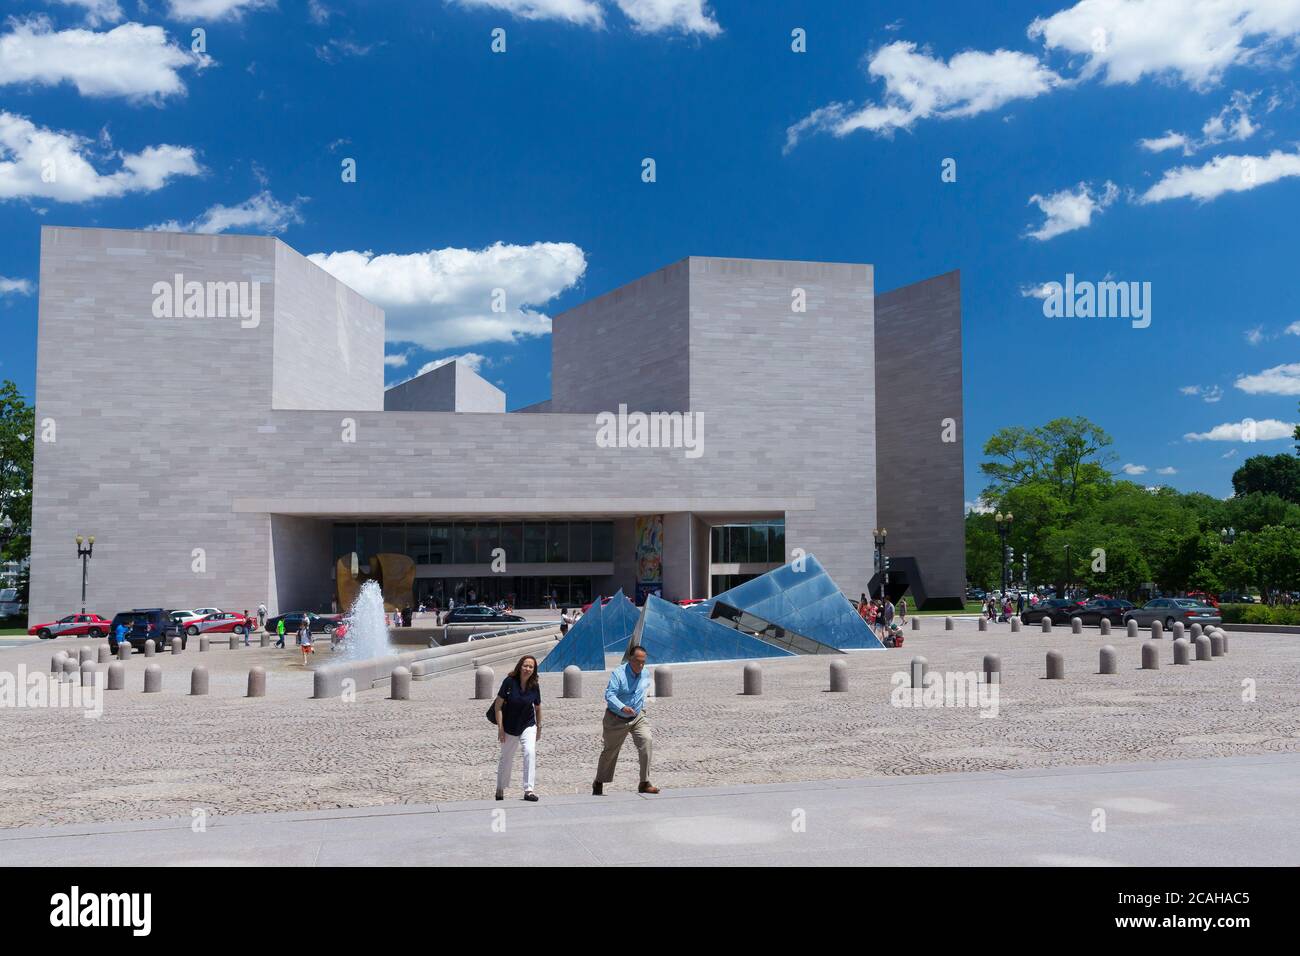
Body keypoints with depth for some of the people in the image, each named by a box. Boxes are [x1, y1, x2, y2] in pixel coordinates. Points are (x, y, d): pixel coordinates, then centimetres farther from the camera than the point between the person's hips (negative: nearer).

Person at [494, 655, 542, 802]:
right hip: (509, 727, -1)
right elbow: (499, 704, -12)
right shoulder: (509, 682, -17)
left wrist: (539, 726, 12)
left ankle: (529, 790, -16)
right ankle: (500, 789, 36)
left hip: (528, 726, 1)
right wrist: (500, 727, -14)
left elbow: (538, 707, 6)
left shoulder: (535, 686, -9)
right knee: (506, 758, 13)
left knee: (530, 752, -20)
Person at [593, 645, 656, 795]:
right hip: (616, 719, -3)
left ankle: (645, 783, -15)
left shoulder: (646, 674, 0)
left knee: (646, 742, -21)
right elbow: (609, 695, -26)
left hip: (638, 717, 3)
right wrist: (623, 708, -40)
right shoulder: (618, 673, -18)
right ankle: (599, 784, 31)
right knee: (610, 751, 9)